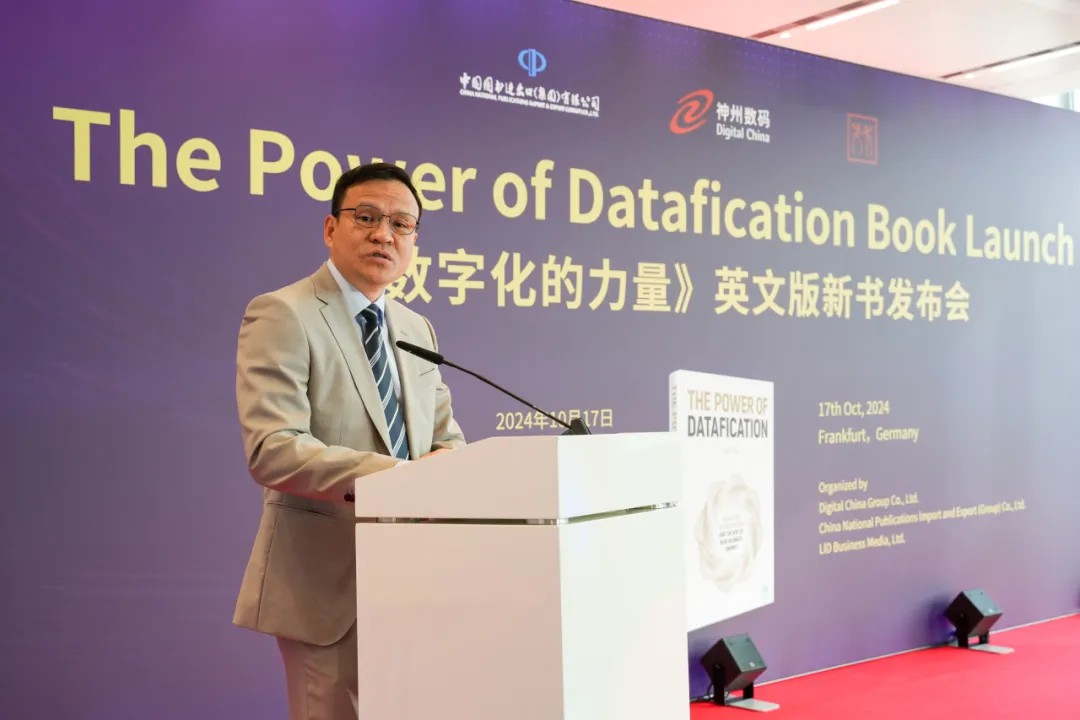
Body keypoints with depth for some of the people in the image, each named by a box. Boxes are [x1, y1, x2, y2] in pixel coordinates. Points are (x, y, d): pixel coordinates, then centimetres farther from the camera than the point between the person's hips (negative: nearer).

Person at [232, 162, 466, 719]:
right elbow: (272, 450, -22)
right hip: (328, 580, -7)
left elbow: (446, 439, 13)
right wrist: (391, 475, -32)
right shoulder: (282, 315, -10)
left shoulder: (417, 329, 12)